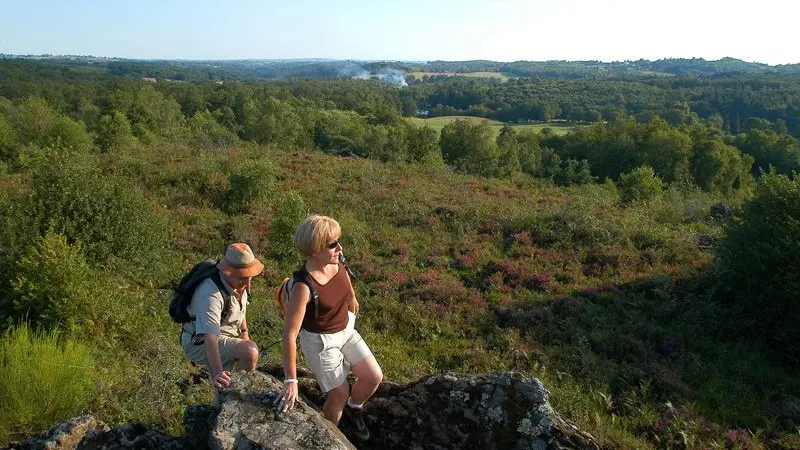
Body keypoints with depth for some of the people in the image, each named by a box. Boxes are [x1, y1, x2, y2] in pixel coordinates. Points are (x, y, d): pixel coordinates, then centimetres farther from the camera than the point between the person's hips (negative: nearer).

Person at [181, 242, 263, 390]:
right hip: (199, 342, -8)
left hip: (224, 336, 9)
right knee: (250, 352, -29)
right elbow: (210, 338, -45)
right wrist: (218, 373, -54)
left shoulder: (240, 281, -8)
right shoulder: (210, 294, -35)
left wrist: (244, 331, 21)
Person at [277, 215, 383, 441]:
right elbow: (289, 334, -31)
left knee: (374, 377, 6)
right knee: (340, 394, 8)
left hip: (346, 330, 6)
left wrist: (353, 300, 29)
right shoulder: (303, 287, -34)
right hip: (319, 341, -6)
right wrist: (291, 381, -27)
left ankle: (353, 408, 38)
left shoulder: (336, 262, -16)